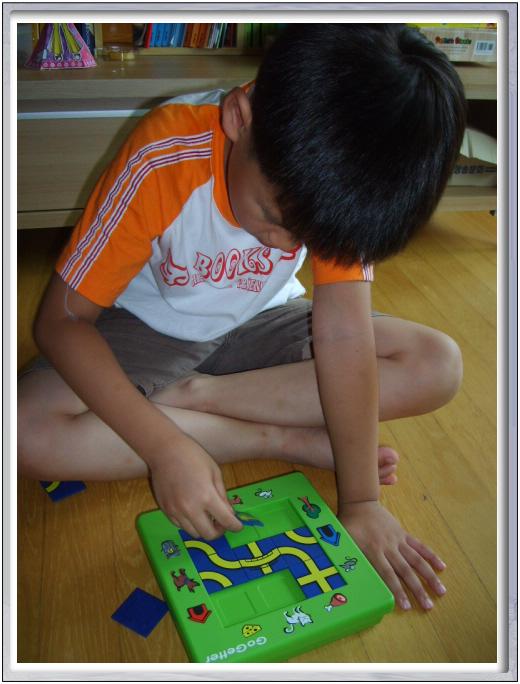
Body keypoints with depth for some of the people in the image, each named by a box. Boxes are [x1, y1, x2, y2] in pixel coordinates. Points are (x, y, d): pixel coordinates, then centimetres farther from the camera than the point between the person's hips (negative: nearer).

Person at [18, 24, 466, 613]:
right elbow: (61, 320, -24)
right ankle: (288, 440, -17)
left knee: (438, 366, -15)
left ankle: (189, 395, -15)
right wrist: (165, 447, -34)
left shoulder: (341, 170, -22)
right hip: (151, 332, -1)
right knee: (29, 435, -29)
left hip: (258, 325, 2)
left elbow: (343, 325, -23)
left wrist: (359, 499, -24)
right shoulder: (163, 160, -30)